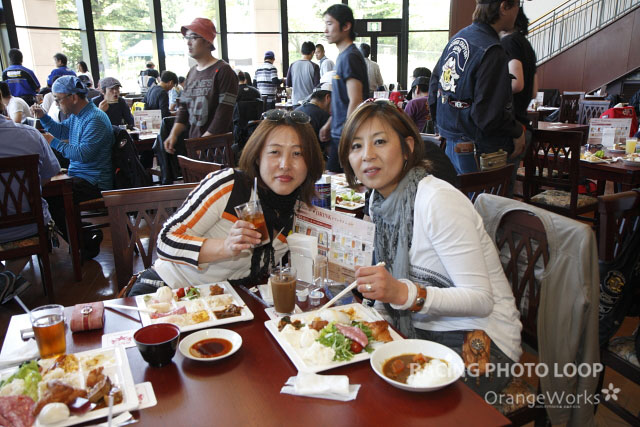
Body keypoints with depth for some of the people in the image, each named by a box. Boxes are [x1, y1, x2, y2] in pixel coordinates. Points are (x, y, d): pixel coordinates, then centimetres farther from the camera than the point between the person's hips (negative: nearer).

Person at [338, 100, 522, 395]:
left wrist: (404, 293, -35)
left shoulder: (438, 200, -22)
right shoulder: (378, 199, 2)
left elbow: (481, 299, -23)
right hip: (421, 330, 7)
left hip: (478, 338, -7)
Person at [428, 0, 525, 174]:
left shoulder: (457, 38, 8)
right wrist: (517, 133, -6)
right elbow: (489, 116, -23)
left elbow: (435, 81, 16)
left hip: (451, 145, 9)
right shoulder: (492, 52, -20)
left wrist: (442, 124, 24)